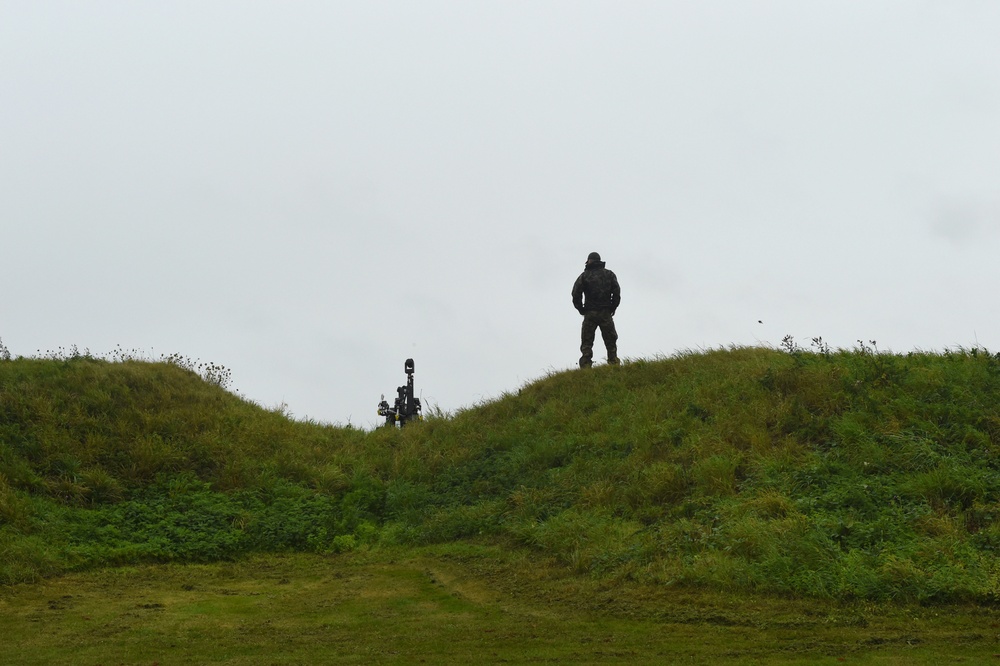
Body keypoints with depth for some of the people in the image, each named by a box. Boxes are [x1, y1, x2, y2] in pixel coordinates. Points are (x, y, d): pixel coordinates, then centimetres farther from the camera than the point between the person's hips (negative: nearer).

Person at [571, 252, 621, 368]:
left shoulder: (584, 275, 2)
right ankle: (614, 364, 0)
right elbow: (617, 293, 1)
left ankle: (586, 367, -6)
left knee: (586, 343, 2)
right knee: (611, 341, 8)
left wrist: (581, 309, 6)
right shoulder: (609, 274, 8)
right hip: (606, 314, 1)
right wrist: (612, 308, 9)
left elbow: (576, 294, -5)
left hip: (590, 314, -1)